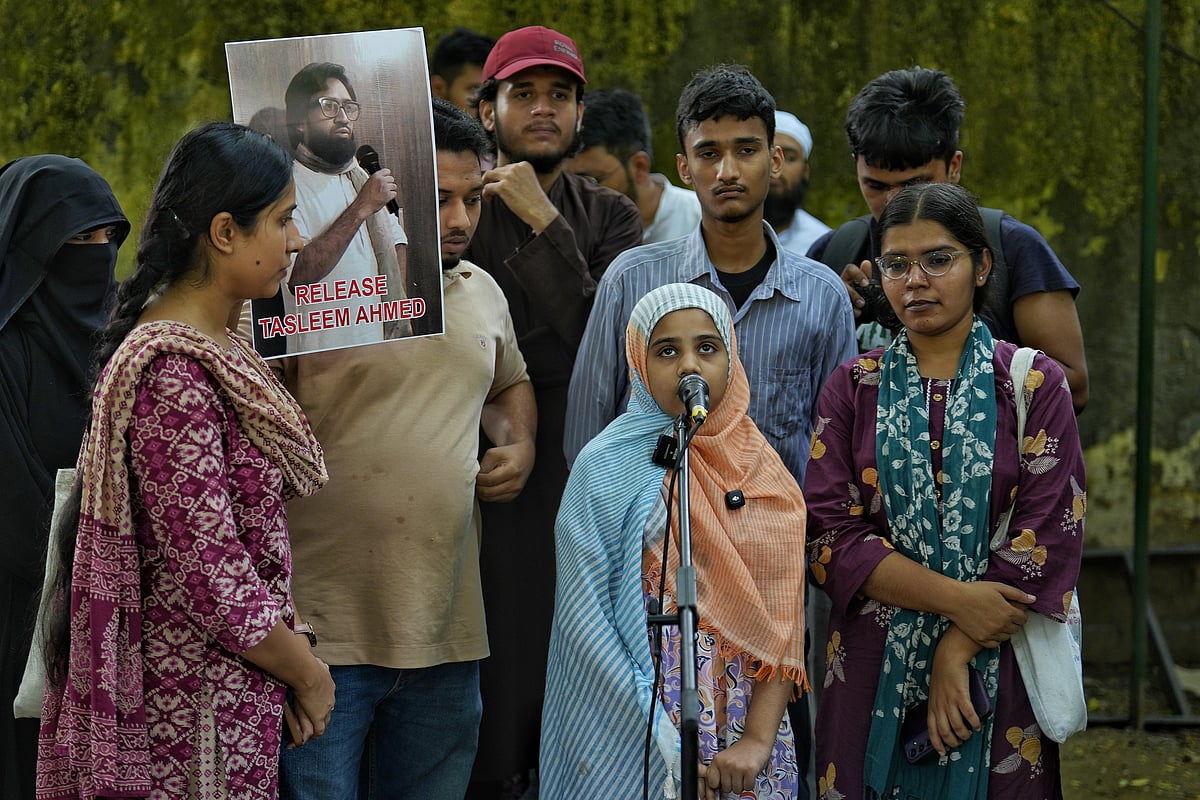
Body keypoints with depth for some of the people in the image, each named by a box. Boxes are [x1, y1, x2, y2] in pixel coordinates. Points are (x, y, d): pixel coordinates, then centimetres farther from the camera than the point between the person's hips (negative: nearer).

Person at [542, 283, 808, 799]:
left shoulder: (761, 469, 4)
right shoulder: (607, 467, -6)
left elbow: (779, 623, -1)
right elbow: (585, 620, -11)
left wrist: (759, 739, -13)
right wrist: (666, 751, -17)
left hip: (746, 710, 3)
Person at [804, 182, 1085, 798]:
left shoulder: (1034, 384, 1)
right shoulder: (853, 388, 5)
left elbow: (1049, 539, -7)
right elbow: (828, 535, -4)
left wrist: (959, 651, -14)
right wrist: (955, 598, -15)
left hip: (999, 672, -1)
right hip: (874, 670, 1)